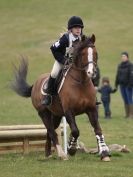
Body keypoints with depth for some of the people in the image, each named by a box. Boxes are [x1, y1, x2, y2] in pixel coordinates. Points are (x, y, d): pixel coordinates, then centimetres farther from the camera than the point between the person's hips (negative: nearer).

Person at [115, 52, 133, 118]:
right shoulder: (120, 66, 11)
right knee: (125, 100, 9)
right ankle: (127, 114, 13)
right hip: (122, 85, 6)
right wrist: (116, 84, 12)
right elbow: (117, 75, 15)